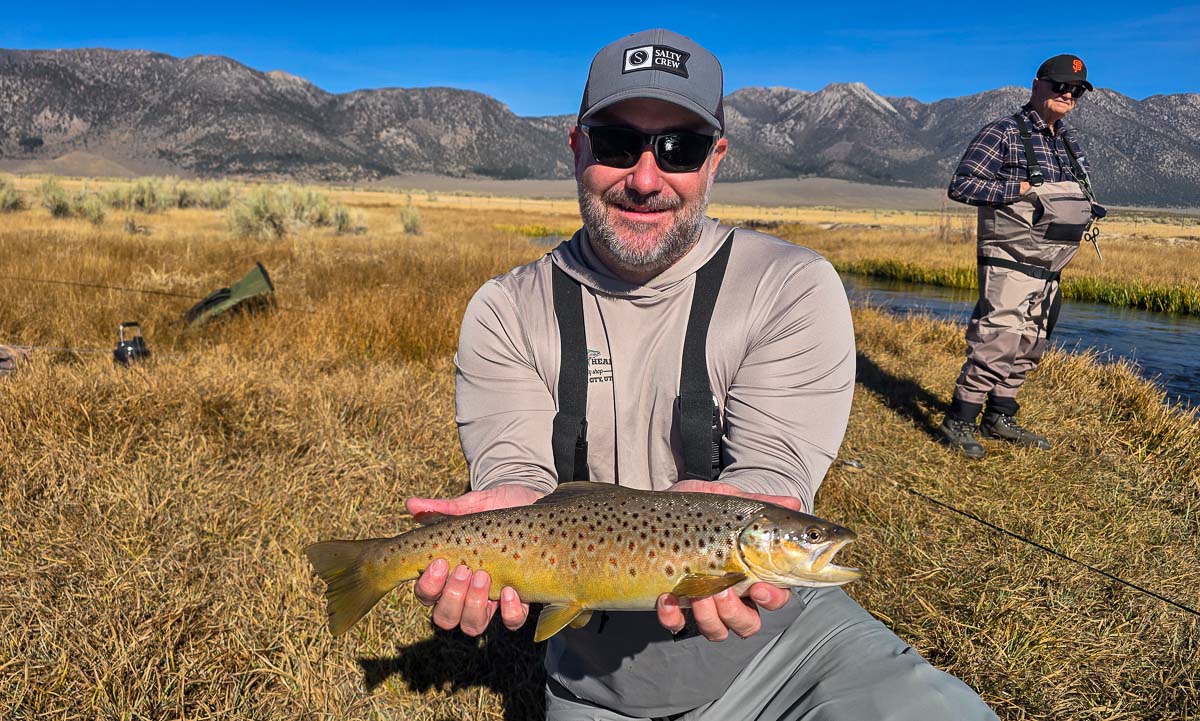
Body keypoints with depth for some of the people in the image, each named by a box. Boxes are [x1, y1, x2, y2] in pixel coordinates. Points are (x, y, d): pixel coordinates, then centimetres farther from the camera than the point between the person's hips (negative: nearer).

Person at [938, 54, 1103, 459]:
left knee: (1028, 349, 13)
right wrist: (1021, 189, -20)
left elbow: (1073, 199, 26)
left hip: (1048, 270, 8)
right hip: (1008, 264, -8)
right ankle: (958, 423, -2)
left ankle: (1000, 418, 25)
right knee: (996, 345, -12)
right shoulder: (1002, 134, -7)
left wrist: (1087, 210, 4)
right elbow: (960, 186, -16)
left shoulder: (1068, 145, 17)